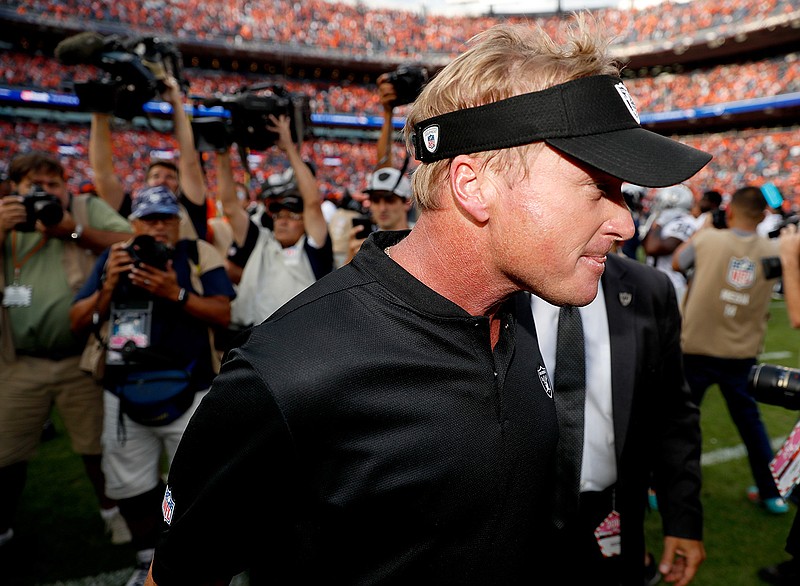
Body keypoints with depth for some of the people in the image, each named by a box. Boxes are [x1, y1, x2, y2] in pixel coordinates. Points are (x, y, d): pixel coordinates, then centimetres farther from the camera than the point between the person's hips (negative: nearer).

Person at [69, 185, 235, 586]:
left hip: (187, 393, -4)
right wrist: (108, 286, -11)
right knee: (129, 486, 16)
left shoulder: (199, 254, -2)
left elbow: (223, 313, -11)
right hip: (124, 394, 4)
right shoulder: (112, 257, 8)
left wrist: (177, 293, -23)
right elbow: (77, 322, 6)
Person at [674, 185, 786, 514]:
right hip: (743, 354, 3)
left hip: (696, 349, -3)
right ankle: (772, 493, 31)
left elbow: (677, 262, 6)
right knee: (749, 420, 20)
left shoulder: (708, 239, -12)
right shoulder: (774, 252, -2)